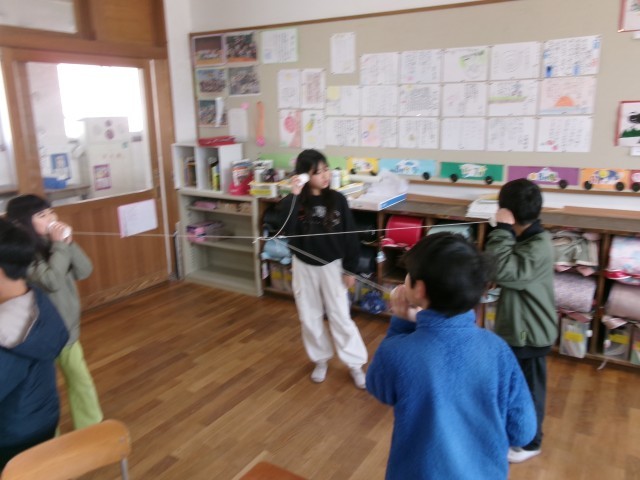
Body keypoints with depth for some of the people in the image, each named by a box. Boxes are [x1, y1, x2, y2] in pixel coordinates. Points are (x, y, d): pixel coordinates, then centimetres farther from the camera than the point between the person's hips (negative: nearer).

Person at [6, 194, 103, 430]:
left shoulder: (51, 245, 0)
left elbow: (84, 271, -4)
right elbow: (51, 281, -32)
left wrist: (69, 243, -15)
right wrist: (60, 245, -26)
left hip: (68, 329, 7)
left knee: (82, 381, 18)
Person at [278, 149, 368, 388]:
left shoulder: (337, 199, -8)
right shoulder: (294, 202, -9)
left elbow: (350, 235, -3)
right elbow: (286, 230, -27)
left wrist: (350, 269, -3)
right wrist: (293, 196, -31)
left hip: (332, 266, -1)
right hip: (304, 267, 1)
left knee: (340, 317, 4)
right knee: (309, 317, 12)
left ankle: (355, 364, 20)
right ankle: (321, 360, 32)